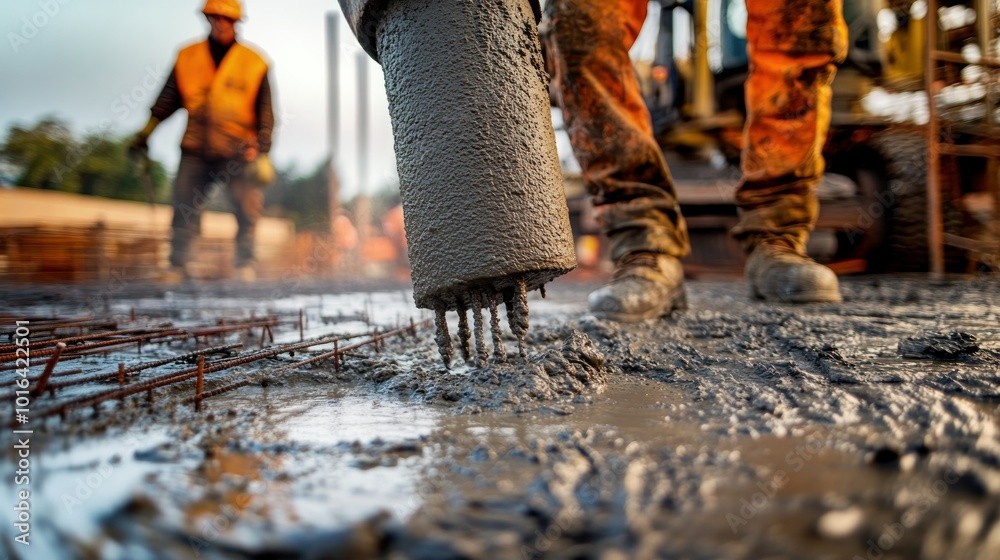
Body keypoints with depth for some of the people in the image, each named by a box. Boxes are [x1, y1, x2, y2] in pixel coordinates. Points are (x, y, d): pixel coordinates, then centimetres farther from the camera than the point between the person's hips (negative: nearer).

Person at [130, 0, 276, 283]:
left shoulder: (254, 63, 4)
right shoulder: (187, 58, 10)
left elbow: (265, 114, 5)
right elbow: (168, 99, 16)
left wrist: (261, 151, -3)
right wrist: (146, 131, 9)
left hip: (238, 152, -1)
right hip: (195, 151, 2)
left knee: (247, 210, -5)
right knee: (184, 209, -3)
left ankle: (245, 265, 11)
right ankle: (177, 267, 5)